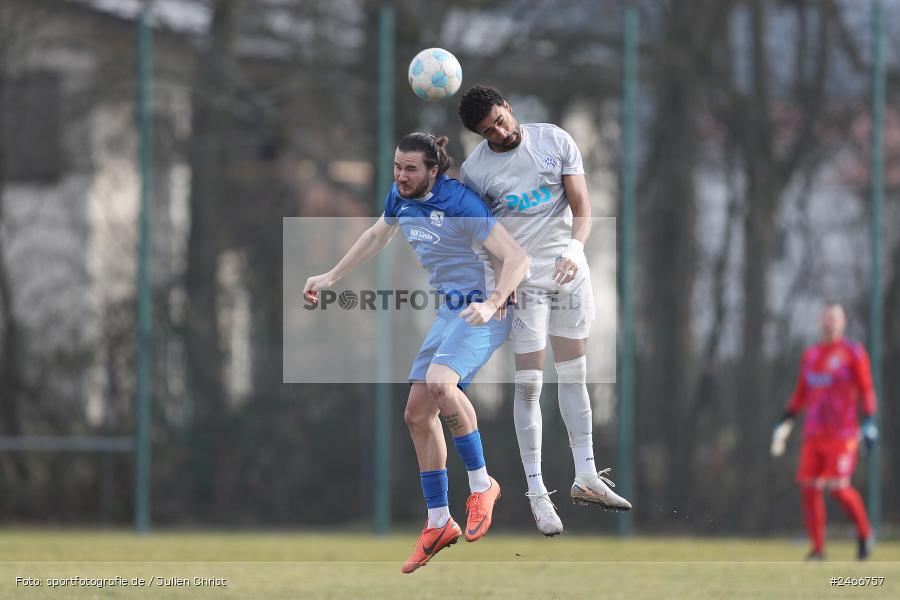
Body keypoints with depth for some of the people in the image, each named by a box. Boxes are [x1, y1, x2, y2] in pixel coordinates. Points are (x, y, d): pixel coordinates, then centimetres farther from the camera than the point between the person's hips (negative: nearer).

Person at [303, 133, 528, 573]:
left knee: (439, 383, -33)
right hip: (449, 311, 9)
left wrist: (491, 303, -38)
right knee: (418, 413, 3)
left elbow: (517, 257, -25)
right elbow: (377, 235, 26)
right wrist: (332, 277, 28)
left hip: (483, 310, -9)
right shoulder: (400, 199, 3)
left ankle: (481, 484, -16)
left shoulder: (459, 204, -21)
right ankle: (438, 524, 13)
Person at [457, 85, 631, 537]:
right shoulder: (474, 169, -7)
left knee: (574, 375, 9)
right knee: (529, 382, -7)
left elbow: (581, 206, -5)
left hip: (569, 272, 3)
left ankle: (586, 478, 16)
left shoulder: (555, 141, -4)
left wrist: (575, 247, -24)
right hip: (522, 279, -3)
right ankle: (536, 492, -4)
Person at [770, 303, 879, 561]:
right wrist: (785, 423, 17)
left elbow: (866, 390, -2)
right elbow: (800, 395, 22)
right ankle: (817, 548, 6)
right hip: (813, 433, 5)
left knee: (838, 486, -14)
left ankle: (864, 532, 10)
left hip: (842, 433, -5)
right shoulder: (810, 355, 15)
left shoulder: (853, 353, 0)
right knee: (809, 487, -3)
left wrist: (869, 423, -11)